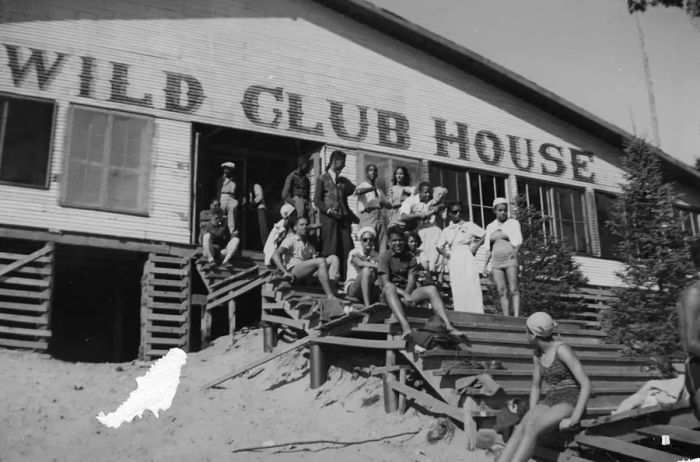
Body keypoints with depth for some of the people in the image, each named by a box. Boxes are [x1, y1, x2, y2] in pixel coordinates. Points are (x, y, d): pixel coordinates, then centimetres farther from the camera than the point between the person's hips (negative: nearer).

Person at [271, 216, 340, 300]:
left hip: (307, 277, 6)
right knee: (321, 261, -28)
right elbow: (275, 255, -6)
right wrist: (285, 272, -19)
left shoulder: (310, 246, 29)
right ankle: (329, 296, -38)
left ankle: (332, 291, -31)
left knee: (333, 258, -11)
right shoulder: (290, 239, 9)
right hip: (293, 271, -6)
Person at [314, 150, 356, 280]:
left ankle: (347, 277, -6)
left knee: (348, 248, -6)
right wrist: (329, 210, -14)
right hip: (328, 217, -4)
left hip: (343, 218, 4)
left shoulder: (343, 181, 20)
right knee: (331, 249, -6)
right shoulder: (322, 179, 7)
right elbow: (317, 200, 0)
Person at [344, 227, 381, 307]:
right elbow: (359, 263, -24)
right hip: (352, 288, -4)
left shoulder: (376, 256, 10)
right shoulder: (354, 253, 0)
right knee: (366, 270, -32)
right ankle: (367, 306, -40)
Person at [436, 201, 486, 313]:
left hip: (466, 257, -3)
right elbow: (439, 246, 23)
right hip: (454, 261, 3)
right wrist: (446, 254, 8)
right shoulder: (446, 231, 13)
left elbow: (484, 234, 0)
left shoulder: (469, 226, 4)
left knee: (472, 287, -9)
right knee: (457, 289, 0)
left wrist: (475, 247, -5)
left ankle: (476, 314, -9)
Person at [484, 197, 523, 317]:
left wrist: (515, 252, -23)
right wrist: (485, 264, 7)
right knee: (502, 292, -3)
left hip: (510, 260, -3)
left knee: (514, 290, -9)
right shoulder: (490, 227, 16)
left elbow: (518, 241, -5)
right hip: (496, 262, 3)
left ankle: (516, 317, -14)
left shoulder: (513, 223, 6)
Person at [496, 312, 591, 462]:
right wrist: (532, 415, 4)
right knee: (520, 429, -24)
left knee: (531, 429, -32)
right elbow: (535, 387, 19)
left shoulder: (562, 350, -14)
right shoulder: (537, 354, 10)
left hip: (570, 403, -6)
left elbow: (586, 384, -17)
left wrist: (574, 418, -22)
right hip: (549, 401, 6)